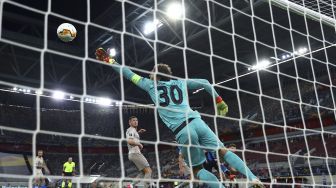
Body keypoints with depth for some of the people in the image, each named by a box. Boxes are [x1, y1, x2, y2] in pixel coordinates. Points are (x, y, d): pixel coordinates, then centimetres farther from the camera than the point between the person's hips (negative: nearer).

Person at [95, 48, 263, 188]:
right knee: (222, 151, 12)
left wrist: (108, 61, 33)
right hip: (196, 121, 3)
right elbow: (205, 83, 18)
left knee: (198, 170, 10)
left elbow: (129, 74, 24)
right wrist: (219, 101, 25)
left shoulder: (151, 85, 17)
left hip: (182, 131, -3)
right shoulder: (180, 82, 22)